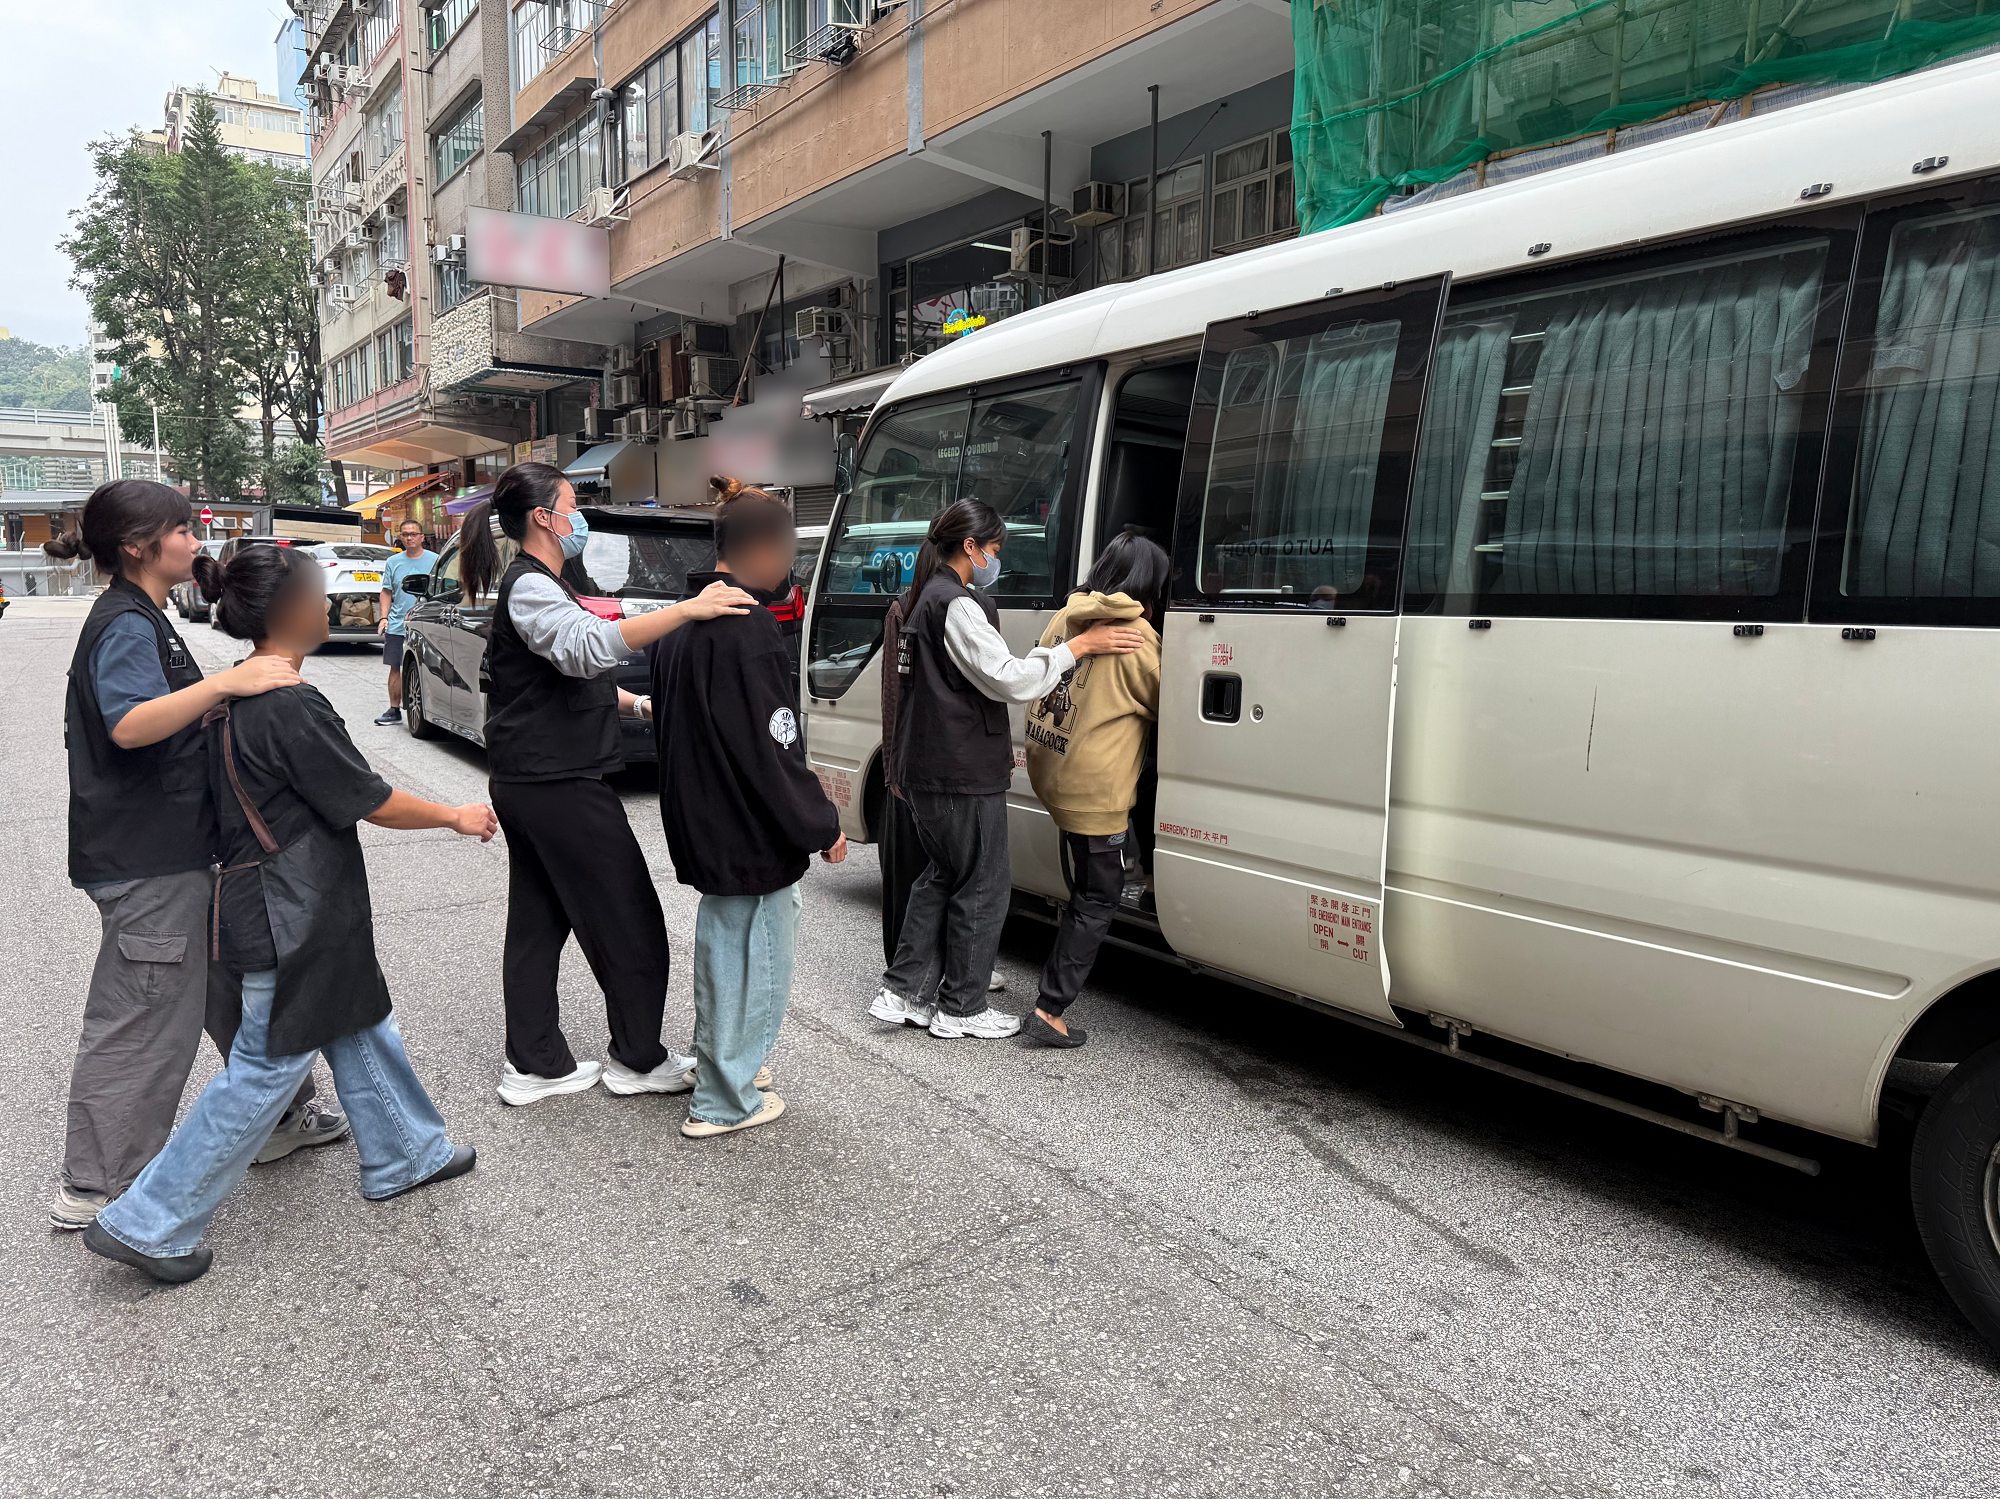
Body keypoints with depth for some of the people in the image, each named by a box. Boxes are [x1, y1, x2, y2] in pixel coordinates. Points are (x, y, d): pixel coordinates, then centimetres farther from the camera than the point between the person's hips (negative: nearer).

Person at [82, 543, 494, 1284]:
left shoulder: (236, 695, 6)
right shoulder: (291, 708, -23)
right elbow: (373, 802, -17)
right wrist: (458, 817, -5)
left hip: (296, 911, 10)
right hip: (292, 919, -10)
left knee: (360, 1028, 20)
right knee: (267, 1067, 1)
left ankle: (406, 1155, 36)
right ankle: (147, 1225, 11)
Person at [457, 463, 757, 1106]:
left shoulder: (538, 585, 18)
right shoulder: (530, 587, -16)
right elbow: (588, 645, -37)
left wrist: (637, 702, 27)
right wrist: (687, 609, -43)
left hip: (528, 782, 11)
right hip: (558, 783, -11)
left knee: (538, 922, 13)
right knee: (629, 921, 0)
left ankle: (534, 1065, 21)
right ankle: (638, 1058, 14)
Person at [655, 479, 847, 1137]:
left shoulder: (687, 624, 9)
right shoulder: (749, 630, -22)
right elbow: (772, 748, -23)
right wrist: (821, 826, -14)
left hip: (703, 826, 10)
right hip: (752, 834, -10)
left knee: (723, 944, 25)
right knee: (758, 958, 4)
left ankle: (715, 1059, 42)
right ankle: (722, 1101, 15)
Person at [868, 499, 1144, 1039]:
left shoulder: (922, 600, 16)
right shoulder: (957, 604, -17)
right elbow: (1008, 679, -22)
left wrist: (997, 744, 27)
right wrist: (1079, 645, -15)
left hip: (924, 770, 10)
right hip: (964, 775, -10)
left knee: (941, 876, 20)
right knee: (982, 889, 3)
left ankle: (902, 992, 21)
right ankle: (962, 1009, 13)